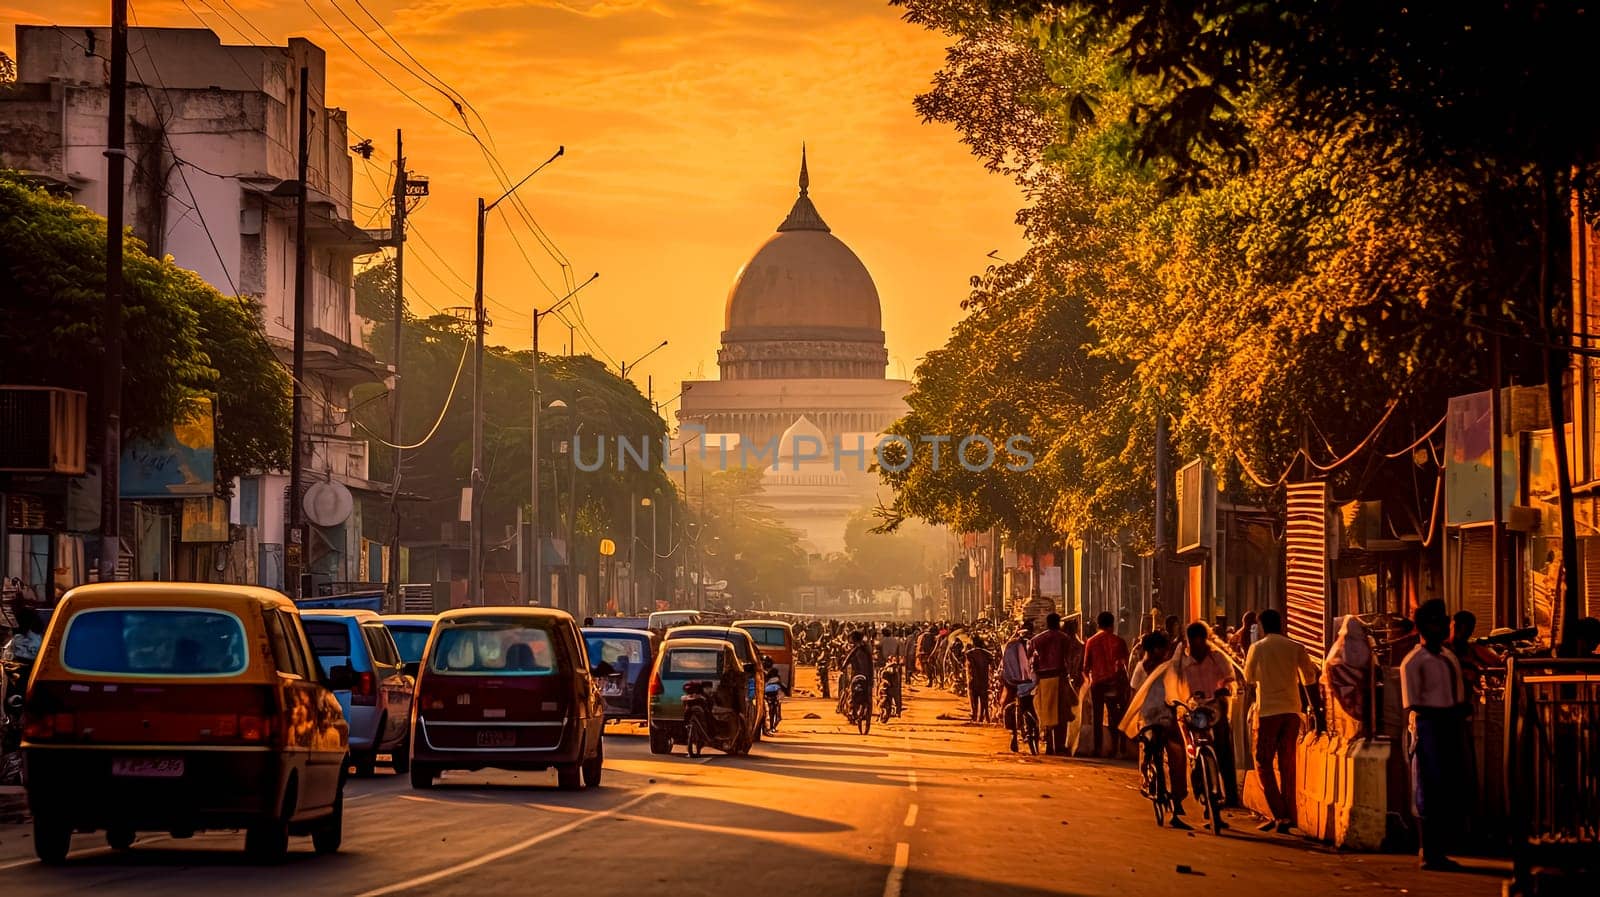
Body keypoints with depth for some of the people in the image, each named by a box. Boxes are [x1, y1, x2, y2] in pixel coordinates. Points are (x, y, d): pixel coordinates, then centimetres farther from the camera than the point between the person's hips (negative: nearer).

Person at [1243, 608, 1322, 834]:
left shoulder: (1257, 648, -1)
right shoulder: (1295, 648, 3)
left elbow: (1248, 678, 13)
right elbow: (1309, 678, 3)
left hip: (1267, 711, -3)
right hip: (1292, 710, 3)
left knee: (1264, 764, 4)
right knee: (1287, 764, 10)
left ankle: (1278, 814, -9)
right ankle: (1287, 817, 9)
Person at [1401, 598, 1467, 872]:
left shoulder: (1449, 656, 16)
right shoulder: (1413, 661, -8)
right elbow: (1413, 703, -12)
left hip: (1450, 725, 8)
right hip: (1428, 724, -8)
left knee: (1449, 788, 11)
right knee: (1430, 793, -5)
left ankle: (1440, 851, 19)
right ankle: (1430, 854, -1)